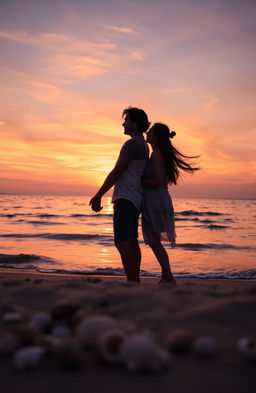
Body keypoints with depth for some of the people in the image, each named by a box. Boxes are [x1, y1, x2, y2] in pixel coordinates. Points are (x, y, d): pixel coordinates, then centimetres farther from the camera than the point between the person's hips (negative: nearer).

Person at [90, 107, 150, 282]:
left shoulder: (132, 144, -13)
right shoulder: (143, 145, 19)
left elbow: (116, 172, -16)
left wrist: (98, 196, -12)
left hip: (125, 199, -11)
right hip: (134, 200, 11)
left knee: (123, 243, -12)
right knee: (132, 242, 13)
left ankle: (132, 282, -13)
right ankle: (135, 281, 18)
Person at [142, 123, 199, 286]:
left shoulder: (156, 154, -15)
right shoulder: (161, 153, 15)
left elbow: (157, 180, -23)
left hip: (154, 202, -10)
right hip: (159, 200, 10)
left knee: (154, 242, -4)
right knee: (154, 241, 16)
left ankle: (169, 278, 0)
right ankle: (165, 278, 23)